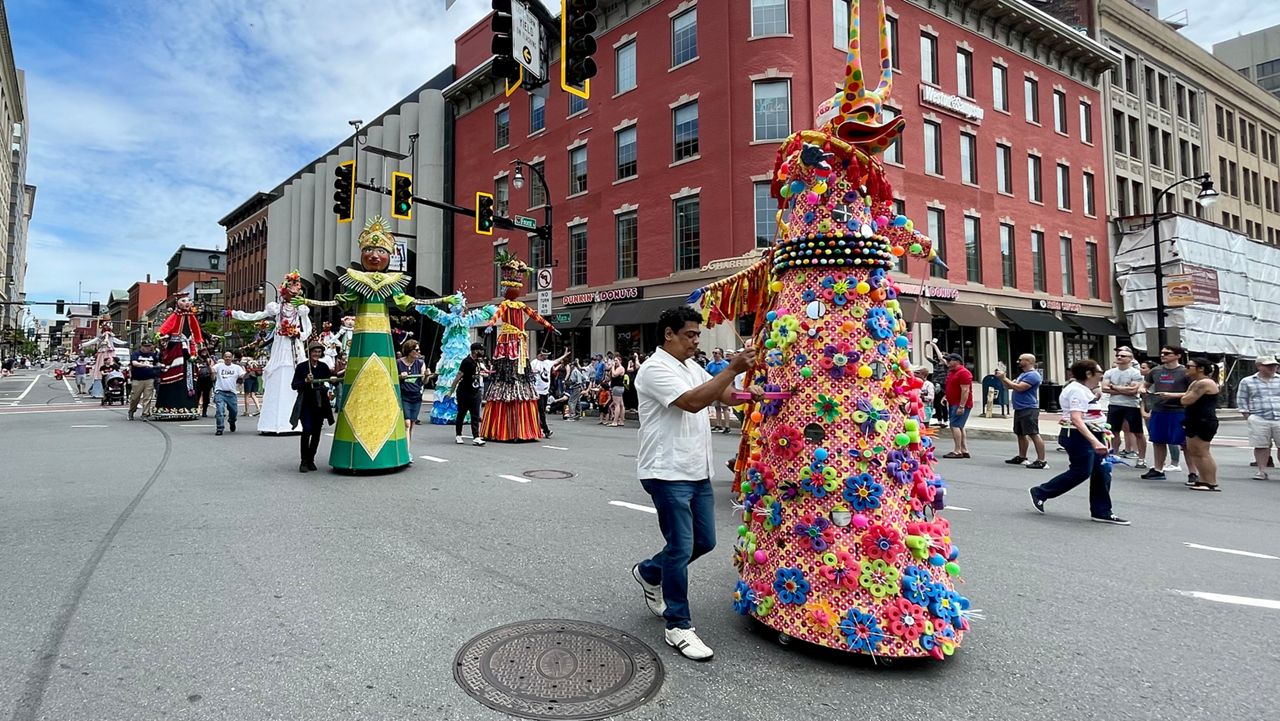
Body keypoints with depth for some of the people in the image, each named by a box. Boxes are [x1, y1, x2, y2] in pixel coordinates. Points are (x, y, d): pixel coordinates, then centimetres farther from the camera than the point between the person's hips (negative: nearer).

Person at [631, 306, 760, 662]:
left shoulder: (693, 368, 14)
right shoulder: (655, 369, -14)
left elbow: (728, 395, 14)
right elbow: (692, 402, -26)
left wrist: (762, 390, -1)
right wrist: (733, 369, -26)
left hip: (697, 472, 9)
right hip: (668, 474, -9)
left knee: (704, 541, 16)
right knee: (681, 548, -2)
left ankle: (649, 571, 38)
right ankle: (678, 627, 13)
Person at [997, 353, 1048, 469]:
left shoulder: (1033, 375, -14)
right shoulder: (1022, 374, 19)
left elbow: (1019, 387, -24)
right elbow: (1010, 386, 20)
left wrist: (1004, 377, -17)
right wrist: (1001, 378, 4)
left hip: (1029, 410, -10)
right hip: (1019, 409, 10)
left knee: (1033, 434, -12)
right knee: (1020, 434, 17)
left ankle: (1041, 461, -13)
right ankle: (1021, 458, 27)